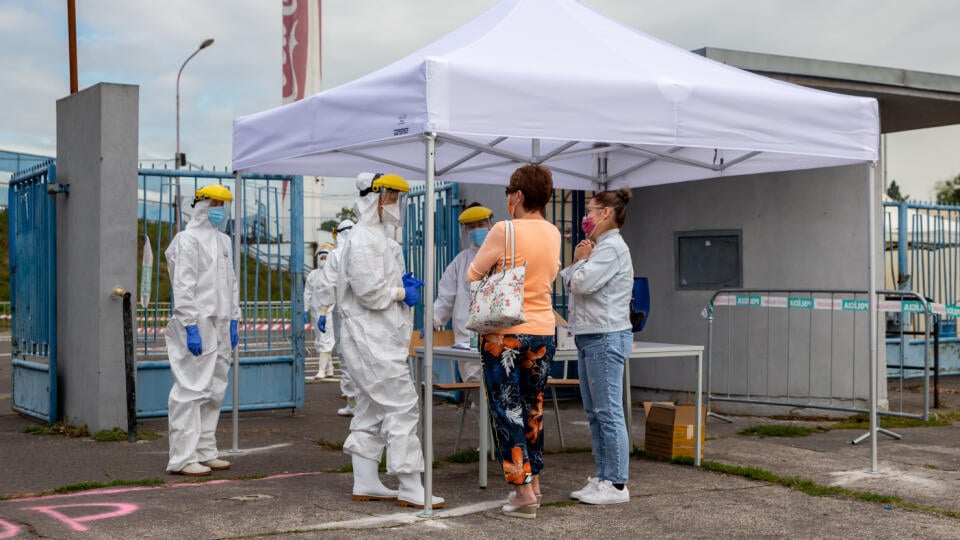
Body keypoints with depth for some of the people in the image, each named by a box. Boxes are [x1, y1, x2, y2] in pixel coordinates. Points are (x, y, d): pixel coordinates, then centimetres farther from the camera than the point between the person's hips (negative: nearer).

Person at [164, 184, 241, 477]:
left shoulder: (223, 241, 18)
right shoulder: (188, 240, -8)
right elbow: (183, 287, -14)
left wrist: (233, 322, 17)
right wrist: (190, 326, -20)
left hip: (219, 326, 9)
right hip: (197, 326, -9)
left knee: (214, 392, 11)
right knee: (191, 391, -8)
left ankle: (205, 452, 19)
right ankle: (183, 458, -5)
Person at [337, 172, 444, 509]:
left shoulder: (380, 238, 18)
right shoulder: (363, 240, -15)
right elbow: (369, 291, -23)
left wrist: (404, 285, 7)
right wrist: (403, 293, -9)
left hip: (382, 339, 11)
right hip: (371, 339, -11)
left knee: (371, 411, 13)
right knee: (403, 406, -10)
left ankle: (365, 485, 19)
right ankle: (410, 490, -7)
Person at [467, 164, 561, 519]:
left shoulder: (504, 231, -14)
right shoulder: (553, 234, 4)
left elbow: (473, 275, -3)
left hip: (505, 334, -6)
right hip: (543, 332, 6)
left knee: (507, 410, 1)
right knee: (532, 408, 18)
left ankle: (523, 491, -3)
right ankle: (533, 481, 27)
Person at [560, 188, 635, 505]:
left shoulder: (612, 248, -12)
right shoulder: (599, 247, 20)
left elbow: (581, 283, -20)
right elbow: (570, 283, 18)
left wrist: (580, 261, -2)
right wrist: (578, 261, 3)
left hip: (605, 338, -11)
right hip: (589, 337, 11)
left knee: (609, 413, -8)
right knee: (594, 414, 12)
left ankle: (616, 485, -4)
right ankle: (602, 478, 18)